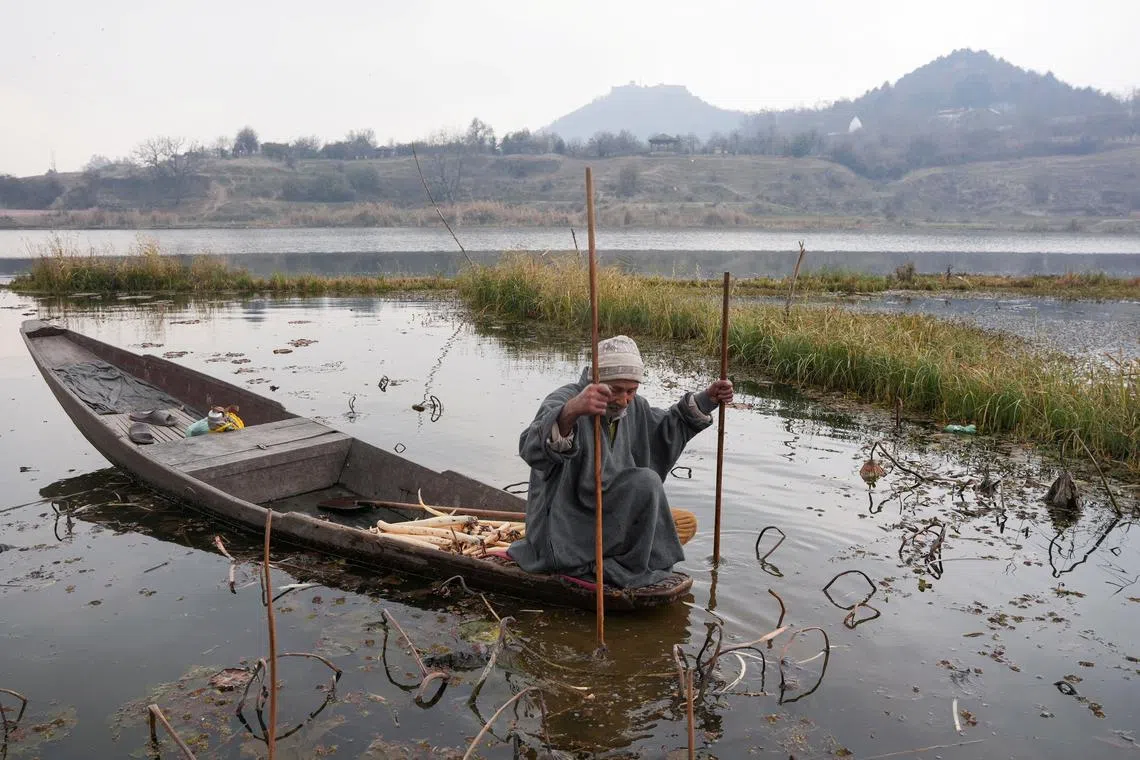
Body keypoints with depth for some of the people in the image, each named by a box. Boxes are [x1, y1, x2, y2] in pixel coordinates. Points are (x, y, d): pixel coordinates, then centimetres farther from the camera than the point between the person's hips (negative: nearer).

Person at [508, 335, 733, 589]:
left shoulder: (632, 407, 3)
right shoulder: (564, 400, -22)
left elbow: (667, 426, 21)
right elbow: (533, 448, -42)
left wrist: (707, 399, 6)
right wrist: (571, 411, -62)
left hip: (603, 515, 9)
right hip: (562, 529, -9)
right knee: (645, 482, -23)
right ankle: (629, 570, -10)